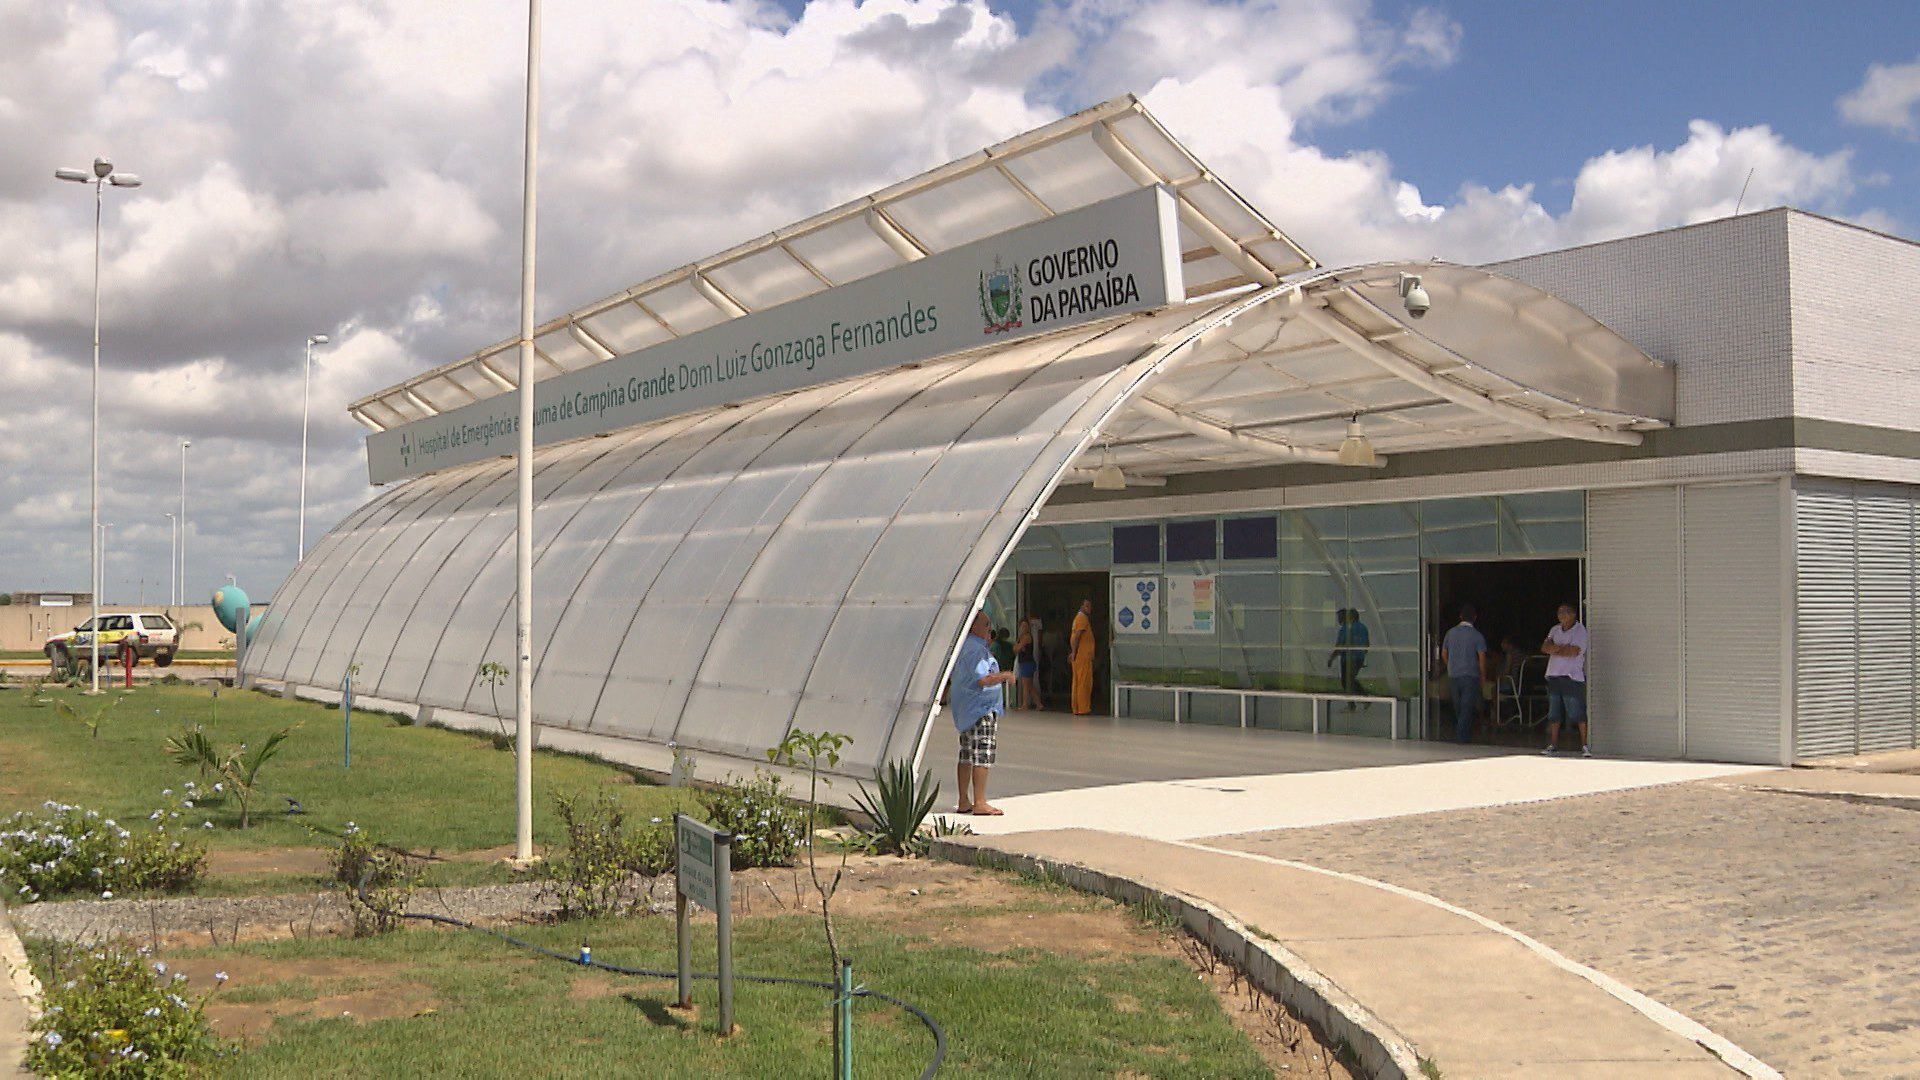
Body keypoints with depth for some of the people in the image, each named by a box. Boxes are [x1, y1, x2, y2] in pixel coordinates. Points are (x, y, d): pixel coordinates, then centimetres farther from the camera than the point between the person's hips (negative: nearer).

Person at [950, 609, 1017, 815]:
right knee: (982, 756, -8)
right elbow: (982, 680, -25)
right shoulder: (977, 649, -17)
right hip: (982, 709, -10)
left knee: (966, 755, 11)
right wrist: (1004, 676, -9)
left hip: (965, 711, 10)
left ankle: (964, 802, 15)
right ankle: (979, 803, -8)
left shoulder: (963, 646, 15)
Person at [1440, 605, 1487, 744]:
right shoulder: (1477, 636, -7)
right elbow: (1482, 658, -9)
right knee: (1467, 708, -1)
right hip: (1470, 675, -4)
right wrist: (1483, 675, 4)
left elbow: (1444, 654, 11)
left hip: (1453, 676, 4)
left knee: (1457, 707, 14)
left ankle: (1458, 734, 22)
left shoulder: (1450, 633, 4)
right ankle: (1462, 736, -5)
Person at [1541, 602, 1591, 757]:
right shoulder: (1555, 629, 16)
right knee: (1554, 714, 9)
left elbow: (1574, 651, -17)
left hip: (1572, 676, -6)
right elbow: (1544, 647, 5)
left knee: (1578, 714, -7)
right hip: (1554, 676, 6)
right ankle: (1552, 745, 14)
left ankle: (1585, 745, -3)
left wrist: (1554, 649, -5)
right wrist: (1563, 648, -12)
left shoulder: (1580, 630, -5)